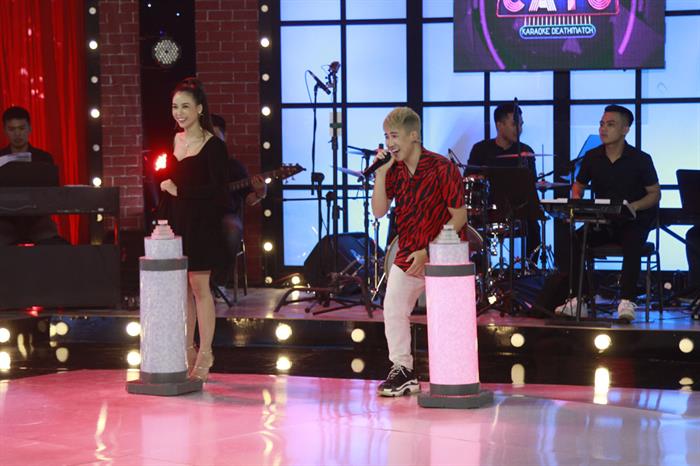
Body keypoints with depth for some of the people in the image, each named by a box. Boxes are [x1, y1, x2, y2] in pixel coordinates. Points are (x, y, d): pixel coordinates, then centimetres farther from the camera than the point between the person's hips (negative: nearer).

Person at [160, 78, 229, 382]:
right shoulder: (175, 141, 11)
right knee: (181, 287, 7)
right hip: (176, 221, 6)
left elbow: (218, 189, -14)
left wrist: (180, 190, -15)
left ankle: (205, 354, 5)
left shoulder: (212, 146, -10)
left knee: (198, 285, -3)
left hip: (201, 223, -6)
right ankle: (188, 351, 16)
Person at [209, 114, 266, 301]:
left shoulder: (233, 165, 11)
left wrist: (259, 194, -15)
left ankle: (219, 284, -22)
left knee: (232, 228, -38)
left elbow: (248, 199, 7)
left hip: (226, 214, -1)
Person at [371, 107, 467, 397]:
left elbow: (459, 216, -16)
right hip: (407, 254, 6)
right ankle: (402, 370, 9)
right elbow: (379, 212, -3)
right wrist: (380, 173, -15)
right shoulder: (393, 169, 2)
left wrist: (428, 251, -20)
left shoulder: (442, 168, -16)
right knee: (393, 310, -1)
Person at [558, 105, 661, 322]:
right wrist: (576, 202, -7)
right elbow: (578, 186, 17)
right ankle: (578, 301, -22)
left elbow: (655, 194, -2)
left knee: (631, 244, -36)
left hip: (634, 221, -3)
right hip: (601, 222, 4)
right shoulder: (592, 157, 4)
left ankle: (627, 301, -33)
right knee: (574, 239, -24)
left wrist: (633, 206, -20)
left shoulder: (640, 159, -6)